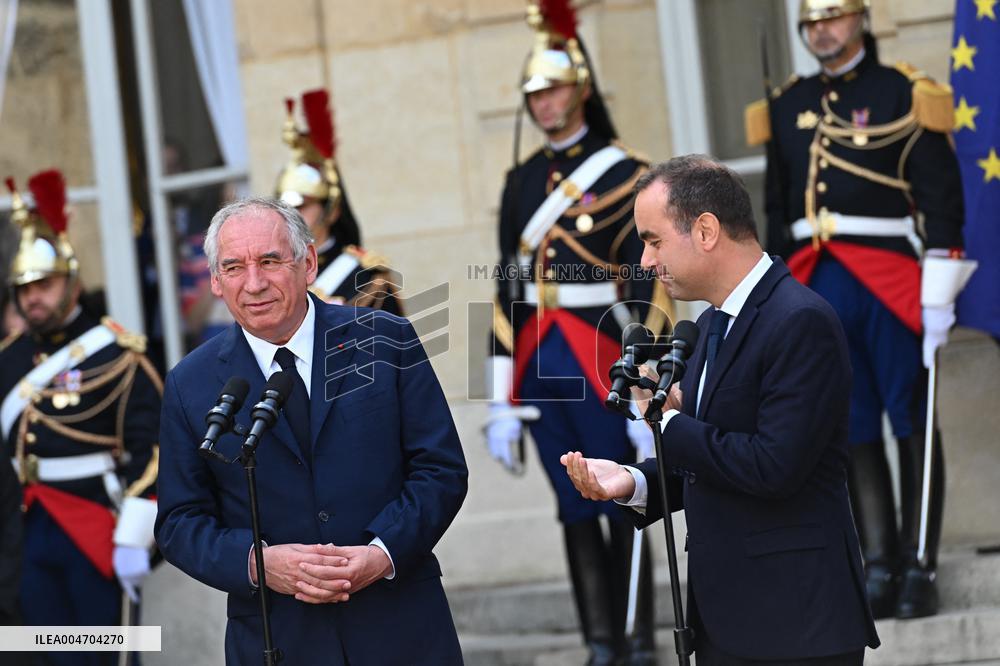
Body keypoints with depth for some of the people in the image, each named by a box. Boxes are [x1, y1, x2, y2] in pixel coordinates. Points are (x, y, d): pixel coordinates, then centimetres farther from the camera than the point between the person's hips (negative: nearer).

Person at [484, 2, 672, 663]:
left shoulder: (624, 173, -3)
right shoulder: (522, 180, 12)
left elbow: (650, 287, -8)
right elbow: (508, 288, 12)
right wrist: (502, 403, 7)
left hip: (600, 354, -5)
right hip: (537, 360, 5)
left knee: (622, 503, 2)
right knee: (575, 507, 7)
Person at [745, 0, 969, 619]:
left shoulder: (904, 93, -1)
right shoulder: (790, 106, 14)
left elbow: (941, 198, -6)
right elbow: (778, 208, 18)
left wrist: (939, 294, -11)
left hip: (890, 281, -5)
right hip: (820, 288, 5)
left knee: (912, 425, 1)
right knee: (854, 431, 5)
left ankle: (919, 569, 4)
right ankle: (880, 565, 9)